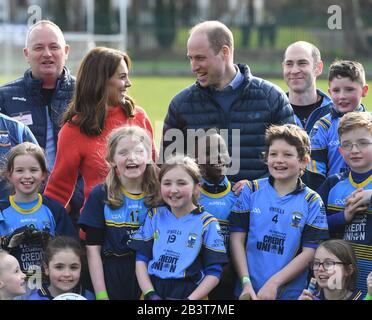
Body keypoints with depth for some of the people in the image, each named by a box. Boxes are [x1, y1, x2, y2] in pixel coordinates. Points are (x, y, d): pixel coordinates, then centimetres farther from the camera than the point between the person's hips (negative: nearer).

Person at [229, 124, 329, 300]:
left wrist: (273, 283, -13)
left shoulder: (312, 202, -2)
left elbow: (310, 251, -6)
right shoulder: (251, 191, 2)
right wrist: (246, 282, -10)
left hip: (290, 293, -1)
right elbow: (237, 239, 0)